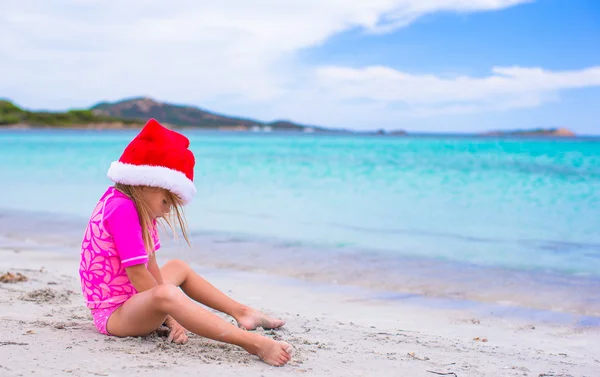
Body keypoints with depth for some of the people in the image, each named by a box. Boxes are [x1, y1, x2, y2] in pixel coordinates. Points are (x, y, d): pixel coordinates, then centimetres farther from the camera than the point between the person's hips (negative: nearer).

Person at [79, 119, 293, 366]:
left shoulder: (139, 208, 7)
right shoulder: (122, 209, -22)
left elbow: (151, 269, 3)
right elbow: (137, 274, -24)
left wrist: (170, 316, -5)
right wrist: (171, 312, -16)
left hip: (135, 301, 11)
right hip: (113, 314, -11)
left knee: (178, 268, 27)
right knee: (167, 294, -38)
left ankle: (242, 313, 26)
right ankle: (254, 343, -50)